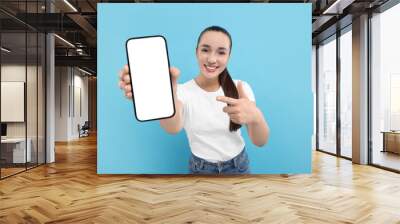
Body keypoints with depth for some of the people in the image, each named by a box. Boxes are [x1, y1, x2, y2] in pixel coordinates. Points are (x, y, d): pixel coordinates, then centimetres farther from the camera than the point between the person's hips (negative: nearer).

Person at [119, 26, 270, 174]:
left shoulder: (241, 88, -12)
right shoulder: (183, 91, -16)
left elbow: (260, 142, -18)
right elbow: (174, 127, -38)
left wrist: (255, 117, -42)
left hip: (239, 165, 1)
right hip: (201, 168, -1)